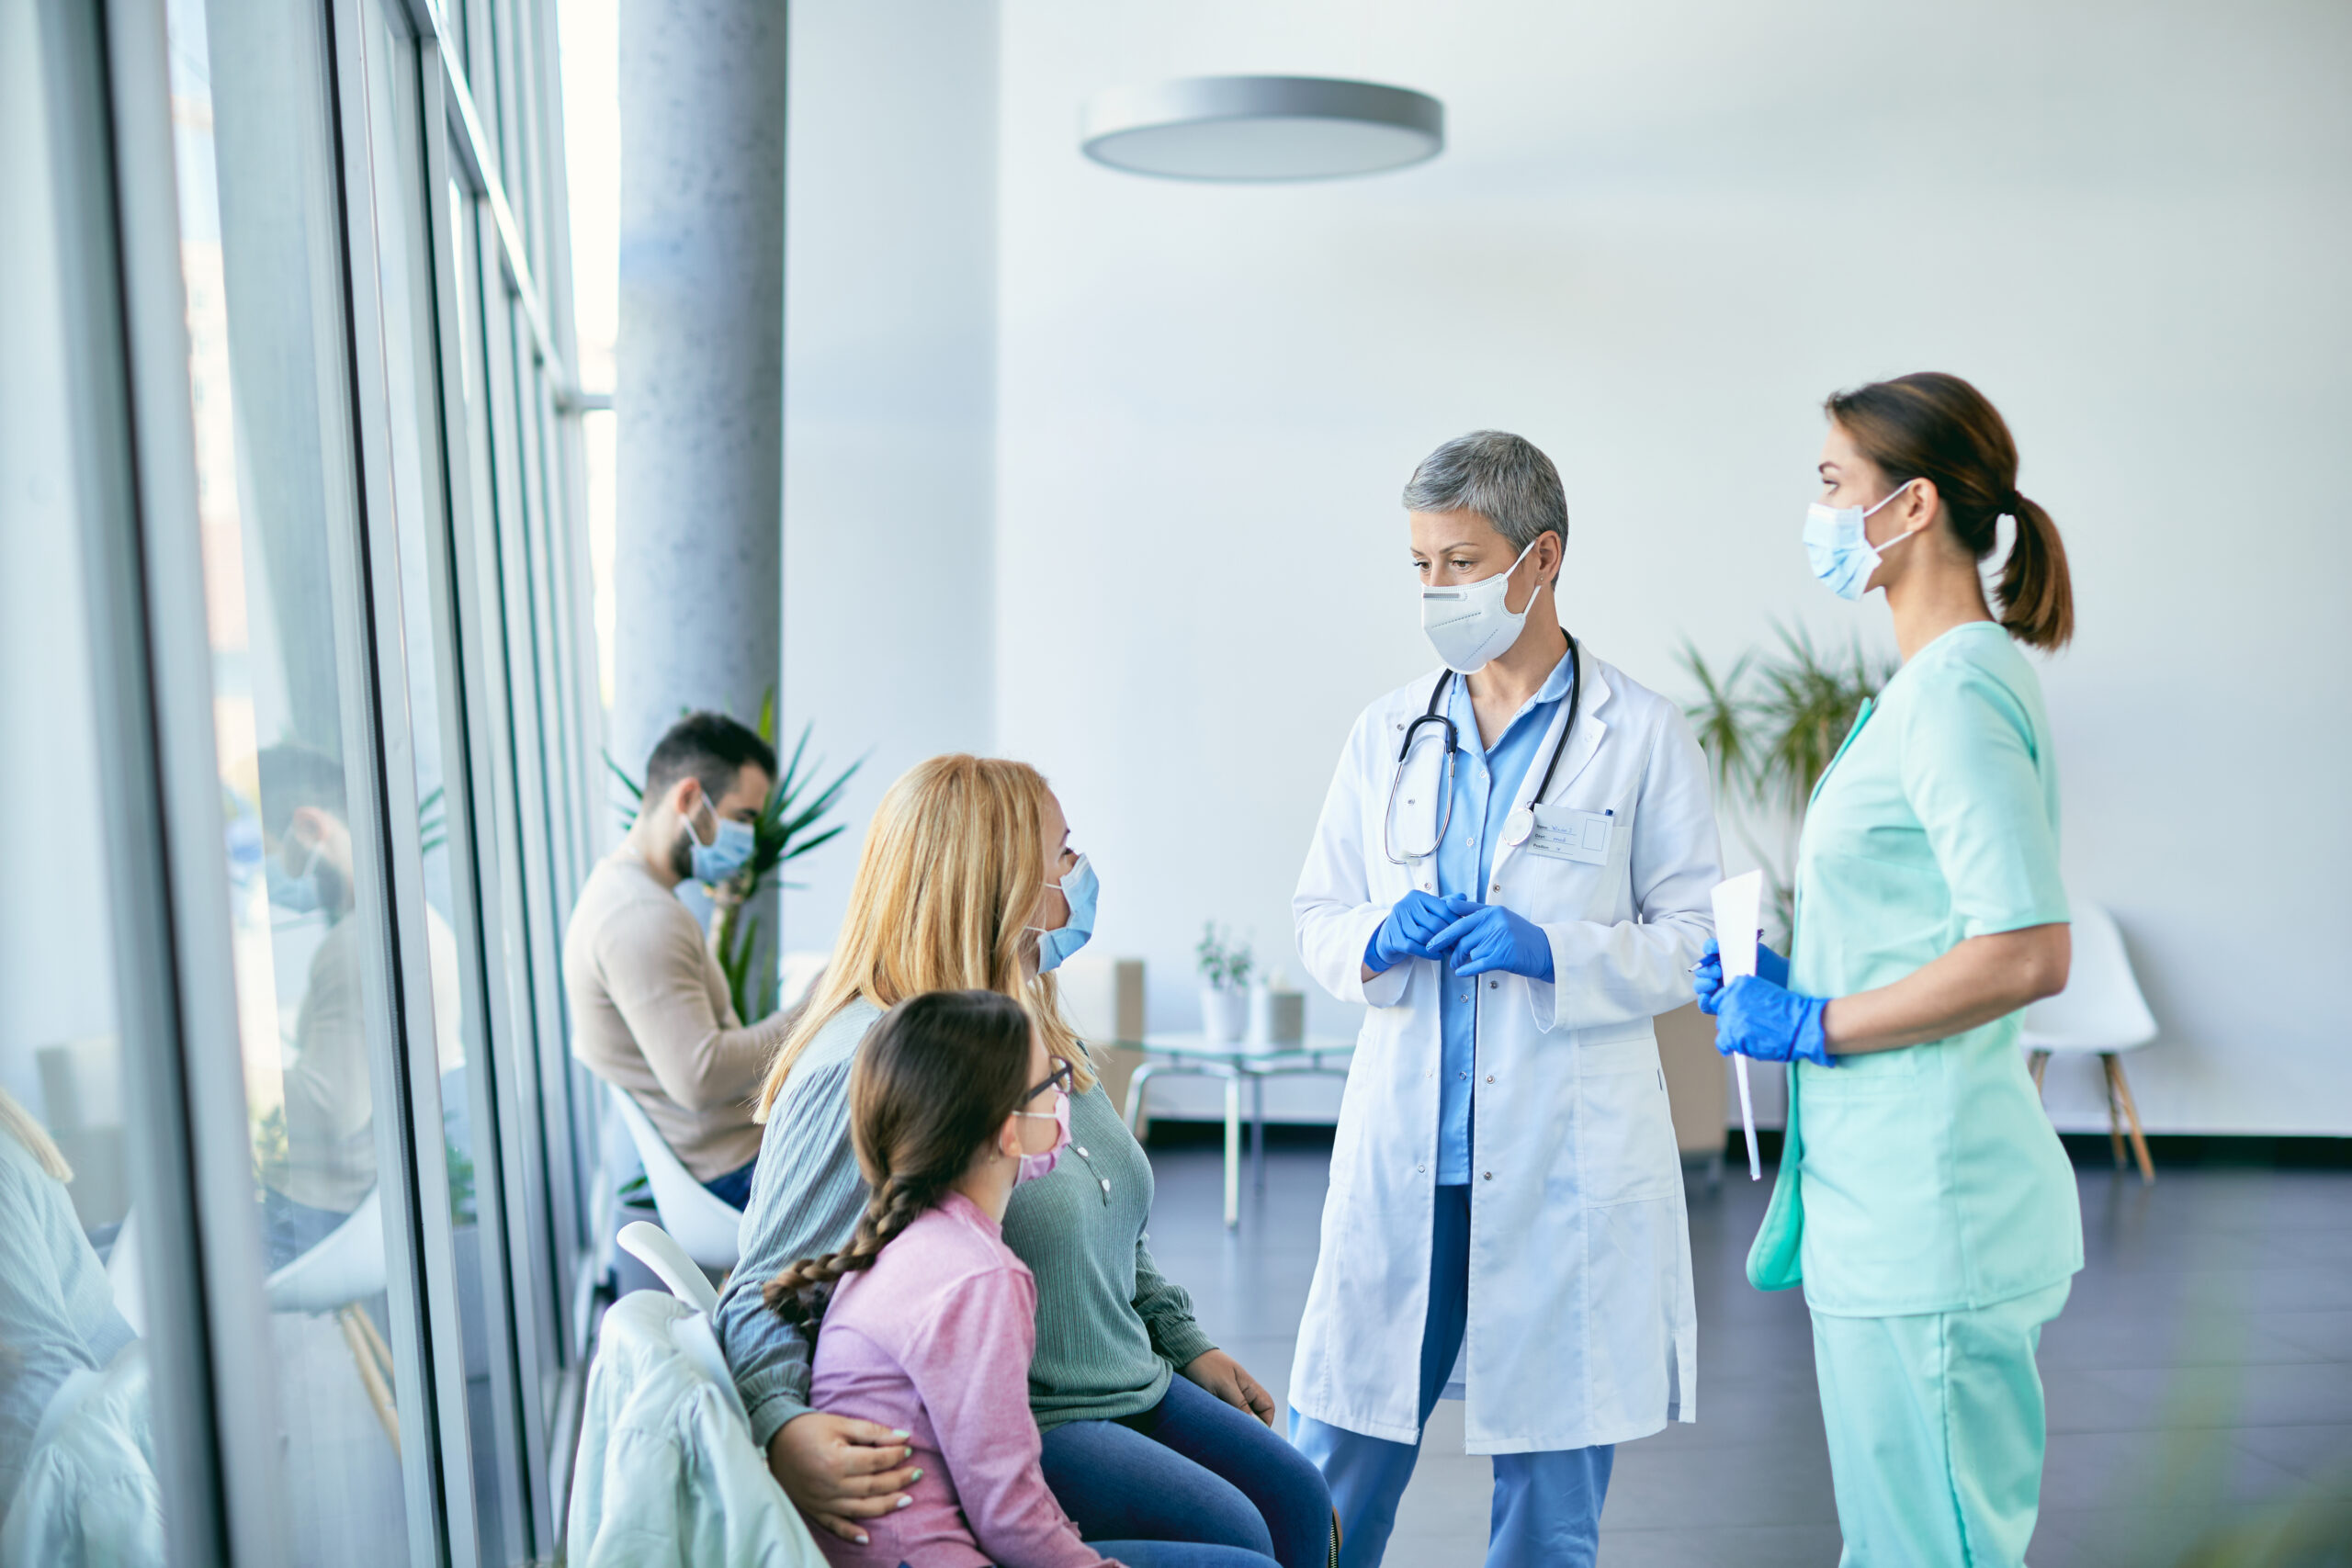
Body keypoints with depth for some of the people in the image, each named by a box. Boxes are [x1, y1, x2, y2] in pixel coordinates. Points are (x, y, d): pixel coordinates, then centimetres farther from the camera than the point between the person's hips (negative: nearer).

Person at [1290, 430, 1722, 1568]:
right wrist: (1378, 937, -9)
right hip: (1404, 1152, 3)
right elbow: (1316, 914, 14)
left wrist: (1553, 953, -17)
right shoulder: (1387, 733, 9)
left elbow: (1697, 939, -1)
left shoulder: (1641, 736, -1)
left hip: (1570, 1161, -2)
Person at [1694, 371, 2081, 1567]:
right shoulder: (1949, 678, 15)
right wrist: (1786, 979, 11)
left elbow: (2027, 955, -26)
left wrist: (1812, 1024, -17)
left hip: (1926, 1205, -10)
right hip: (1894, 1191, 10)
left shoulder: (1957, 692, -17)